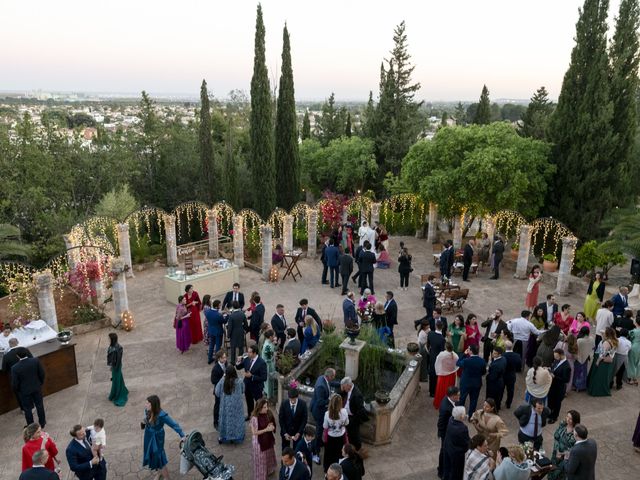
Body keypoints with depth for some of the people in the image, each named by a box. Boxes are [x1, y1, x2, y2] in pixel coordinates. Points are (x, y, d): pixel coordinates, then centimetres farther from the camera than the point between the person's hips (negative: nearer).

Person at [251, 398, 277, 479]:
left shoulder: (269, 414, -11)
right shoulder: (255, 418, -28)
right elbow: (254, 432, -21)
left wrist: (272, 427, -16)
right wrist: (266, 429, -25)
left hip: (269, 439, 6)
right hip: (259, 442, -6)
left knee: (269, 457, 26)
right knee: (261, 460, 12)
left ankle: (269, 471, 50)